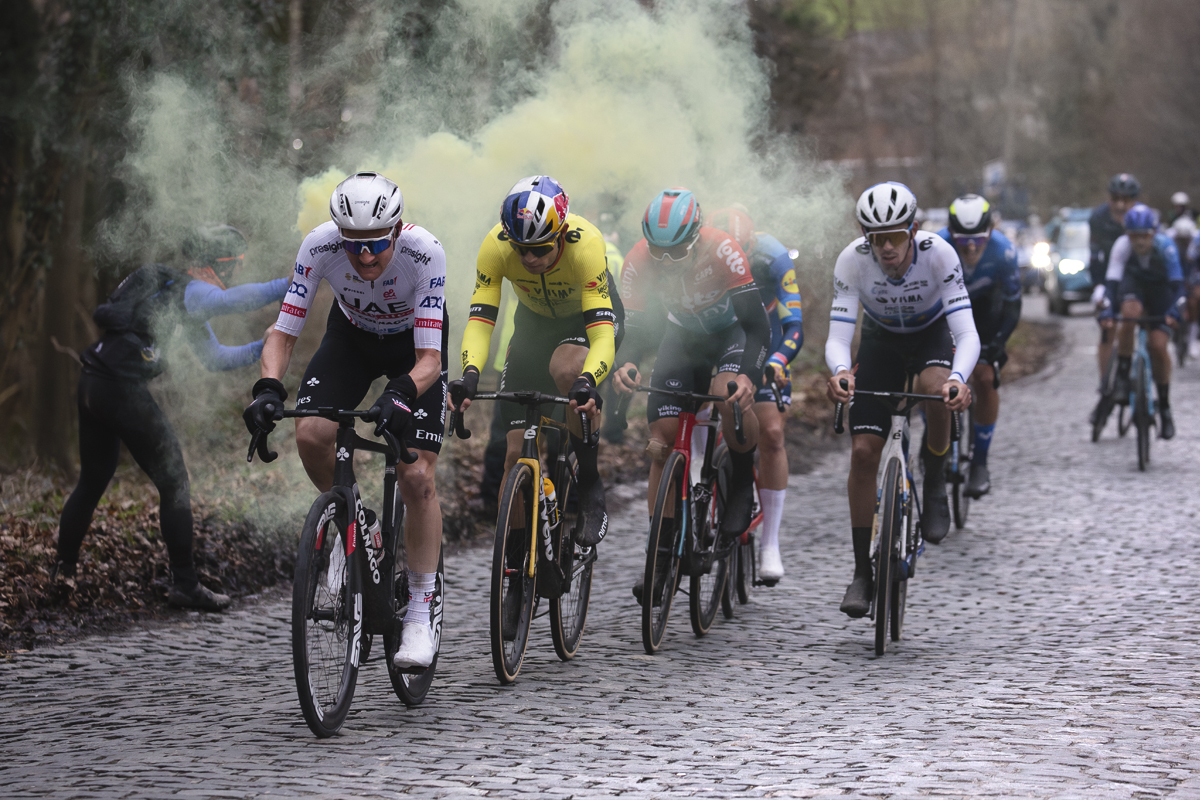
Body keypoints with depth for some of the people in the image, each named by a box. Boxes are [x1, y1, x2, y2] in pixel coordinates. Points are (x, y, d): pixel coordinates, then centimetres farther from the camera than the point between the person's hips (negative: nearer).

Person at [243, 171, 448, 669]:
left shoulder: (424, 252, -36)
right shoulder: (320, 245, -31)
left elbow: (429, 357, -36)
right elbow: (284, 331, -25)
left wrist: (399, 395, -55)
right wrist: (268, 389, -43)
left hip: (414, 346, -2)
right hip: (351, 335, 2)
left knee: (417, 476, -14)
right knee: (310, 434, -24)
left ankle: (420, 616, -3)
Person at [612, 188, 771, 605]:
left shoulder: (724, 253, -34)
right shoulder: (639, 261, -25)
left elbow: (757, 324, -34)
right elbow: (634, 327, -18)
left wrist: (748, 375, -50)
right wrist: (626, 365, -41)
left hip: (734, 331, -3)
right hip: (684, 337, 3)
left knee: (729, 395, -36)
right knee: (663, 440, -7)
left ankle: (743, 481, -7)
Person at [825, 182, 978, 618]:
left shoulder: (939, 254, -32)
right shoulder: (852, 261, -28)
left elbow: (967, 334, -36)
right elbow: (837, 337, -30)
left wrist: (958, 379, -56)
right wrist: (840, 372, -54)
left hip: (932, 335, -1)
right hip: (881, 341, 1)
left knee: (936, 387, -37)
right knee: (863, 451, -10)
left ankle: (935, 485, -10)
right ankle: (863, 571, 1)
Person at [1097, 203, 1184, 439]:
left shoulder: (1165, 246, -32)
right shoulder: (1122, 245, -30)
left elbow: (1177, 283, -35)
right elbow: (1112, 280, -35)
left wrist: (1174, 312, -50)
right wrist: (1106, 312, -49)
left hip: (1161, 291, -1)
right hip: (1134, 286, 1)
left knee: (1157, 345, -15)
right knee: (1130, 313, -34)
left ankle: (1165, 408, 1)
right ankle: (1122, 377, -20)